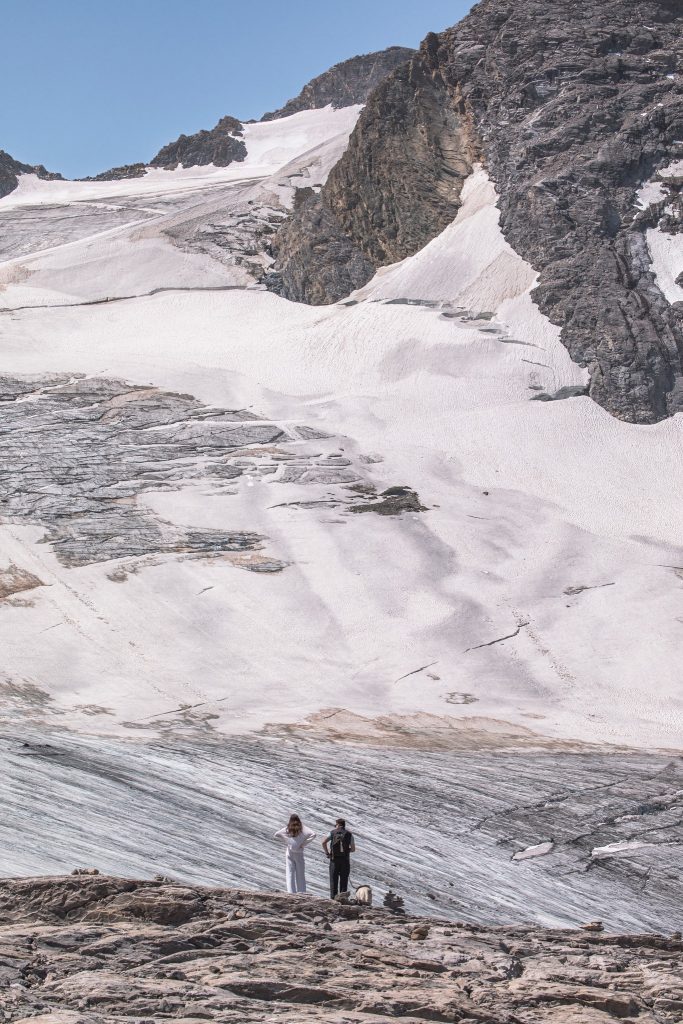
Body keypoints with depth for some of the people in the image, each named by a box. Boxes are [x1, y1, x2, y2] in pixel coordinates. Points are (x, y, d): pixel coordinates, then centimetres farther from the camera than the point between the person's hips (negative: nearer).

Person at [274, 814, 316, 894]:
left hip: (289, 853, 1)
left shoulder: (287, 829, 2)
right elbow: (313, 834, -14)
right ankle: (301, 893, 7)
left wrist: (286, 842, 2)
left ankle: (291, 892, -7)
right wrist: (304, 844, -8)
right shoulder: (303, 829, -2)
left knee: (290, 874, 2)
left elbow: (275, 835, 0)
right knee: (300, 875, 8)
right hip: (299, 854, -1)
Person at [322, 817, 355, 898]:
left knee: (334, 880, 6)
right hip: (345, 860, 1)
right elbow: (353, 849, 3)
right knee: (344, 880, 6)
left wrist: (327, 853, -1)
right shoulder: (349, 834, 5)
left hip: (334, 859, -1)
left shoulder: (332, 832, 3)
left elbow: (324, 842, -12)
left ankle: (333, 898, 2)